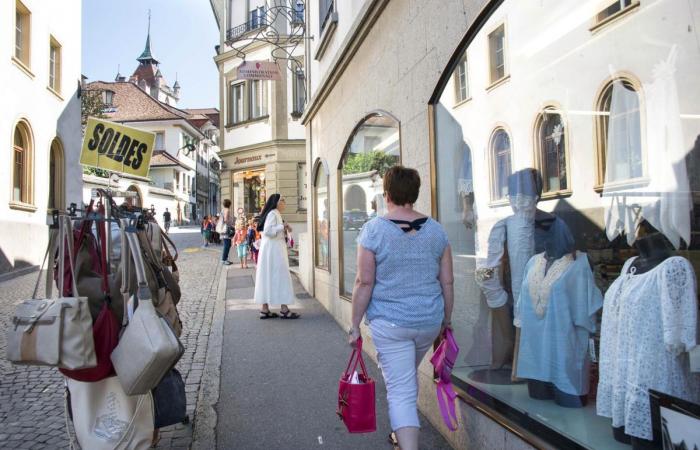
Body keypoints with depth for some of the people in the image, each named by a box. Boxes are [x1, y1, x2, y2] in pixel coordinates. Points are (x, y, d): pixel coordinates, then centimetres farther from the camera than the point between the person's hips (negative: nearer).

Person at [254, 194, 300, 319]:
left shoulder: (275, 214, 18)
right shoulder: (273, 214, -13)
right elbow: (268, 231, -24)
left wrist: (284, 229, 10)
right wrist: (282, 227, -16)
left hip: (272, 249, 10)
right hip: (273, 248, -10)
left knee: (268, 277, 8)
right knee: (280, 277, -7)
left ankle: (265, 309, 10)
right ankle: (284, 309, -5)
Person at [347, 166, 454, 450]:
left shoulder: (373, 229, -8)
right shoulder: (436, 230, 3)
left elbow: (364, 282, -10)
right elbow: (447, 282, 5)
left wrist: (355, 325, -2)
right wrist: (446, 320, 16)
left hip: (389, 323, -5)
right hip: (430, 321, 5)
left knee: (400, 391, 2)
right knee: (407, 378, 26)